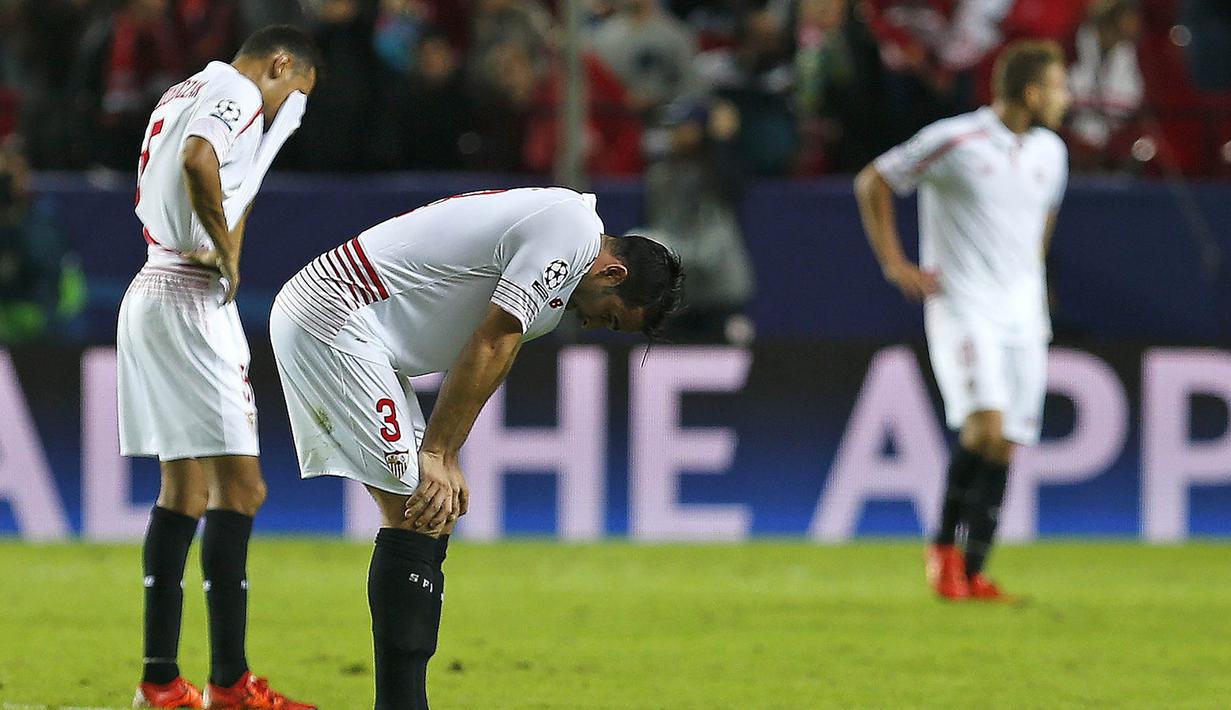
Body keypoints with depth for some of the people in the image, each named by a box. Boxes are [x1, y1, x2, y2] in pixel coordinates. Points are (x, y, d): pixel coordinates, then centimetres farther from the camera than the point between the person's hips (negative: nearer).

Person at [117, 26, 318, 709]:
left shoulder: (182, 93, 21)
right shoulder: (236, 92, -8)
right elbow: (199, 163, -28)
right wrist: (227, 251, -16)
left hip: (151, 292, 10)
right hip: (193, 301, -10)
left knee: (185, 491, 13)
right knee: (238, 486, -10)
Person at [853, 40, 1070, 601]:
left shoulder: (1050, 152, 9)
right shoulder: (955, 141, -11)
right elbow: (872, 183, -3)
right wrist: (894, 264, -5)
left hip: (1022, 313, 6)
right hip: (963, 307, -6)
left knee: (1005, 447, 2)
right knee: (986, 424, -23)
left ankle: (971, 574, 7)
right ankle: (944, 545, -5)